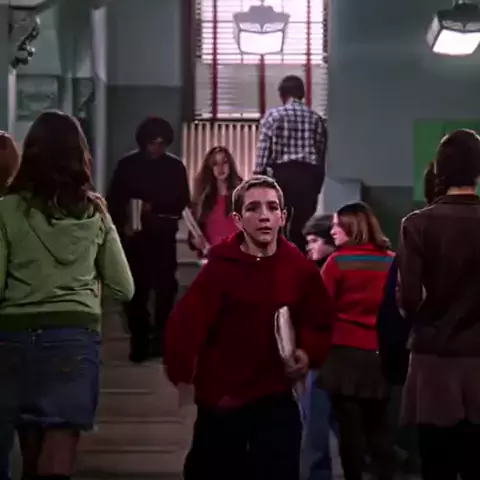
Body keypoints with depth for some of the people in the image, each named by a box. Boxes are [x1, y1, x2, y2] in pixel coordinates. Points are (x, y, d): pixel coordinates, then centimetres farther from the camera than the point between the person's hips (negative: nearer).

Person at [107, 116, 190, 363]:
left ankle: (161, 339, 7)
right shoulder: (127, 164, 3)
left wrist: (153, 207, -12)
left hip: (163, 235, 0)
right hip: (134, 234, 0)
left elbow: (182, 201, 0)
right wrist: (122, 225, -9)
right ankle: (140, 342, 7)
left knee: (165, 287, -4)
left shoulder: (175, 166, 4)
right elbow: (114, 200, 4)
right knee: (136, 289, 0)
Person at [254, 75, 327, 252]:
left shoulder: (273, 115, 0)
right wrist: (318, 183, 13)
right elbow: (322, 153, 8)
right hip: (309, 174, 3)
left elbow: (263, 150, -5)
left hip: (283, 173, -3)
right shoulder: (316, 118, 9)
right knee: (303, 226, 9)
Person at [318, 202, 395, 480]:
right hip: (380, 354, 4)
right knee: (379, 428, 11)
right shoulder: (392, 261, 2)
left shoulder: (338, 261, -9)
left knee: (350, 427, 4)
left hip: (346, 353, -4)